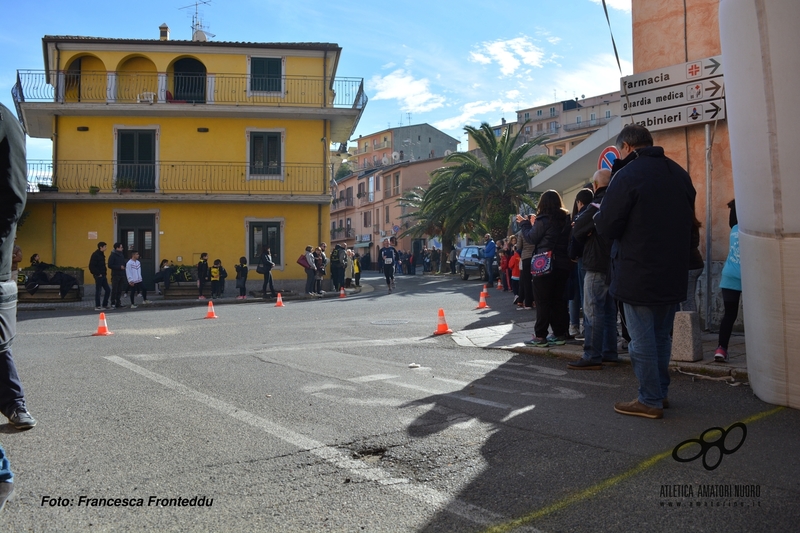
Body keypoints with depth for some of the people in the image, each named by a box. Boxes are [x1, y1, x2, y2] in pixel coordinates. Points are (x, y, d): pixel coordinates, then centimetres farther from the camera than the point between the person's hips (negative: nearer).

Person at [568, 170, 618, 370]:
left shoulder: (597, 205, -12)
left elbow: (577, 231, -9)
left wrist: (587, 240, 11)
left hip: (597, 266, -9)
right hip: (613, 265, 9)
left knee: (593, 312, -7)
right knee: (609, 311, 13)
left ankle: (592, 357, -7)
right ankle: (609, 354, 18)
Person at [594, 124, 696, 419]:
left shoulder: (627, 175, -16)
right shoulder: (679, 173, 8)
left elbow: (606, 227, -17)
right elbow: (687, 220, 18)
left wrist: (598, 214, 4)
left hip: (638, 277, -7)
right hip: (673, 274, 7)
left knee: (642, 340, 2)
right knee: (661, 336, 19)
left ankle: (650, 401, 10)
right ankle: (660, 392, 28)